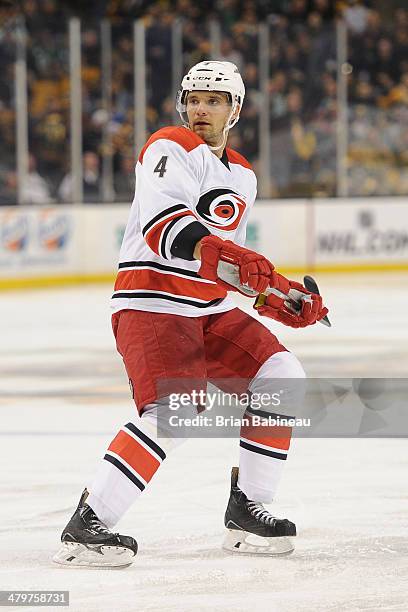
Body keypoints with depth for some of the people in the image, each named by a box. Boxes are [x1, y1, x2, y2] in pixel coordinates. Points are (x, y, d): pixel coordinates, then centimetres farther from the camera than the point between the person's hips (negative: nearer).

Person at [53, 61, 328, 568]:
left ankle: (246, 508, 7)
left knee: (280, 375, -2)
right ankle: (85, 526, -23)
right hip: (150, 303, -8)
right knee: (174, 410, -26)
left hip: (209, 310, 8)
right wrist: (225, 254, -41)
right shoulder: (171, 148, -10)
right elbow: (163, 226, -27)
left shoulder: (242, 177, 17)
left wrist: (279, 298, 13)